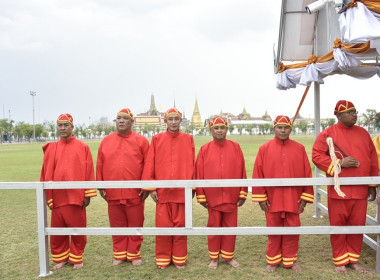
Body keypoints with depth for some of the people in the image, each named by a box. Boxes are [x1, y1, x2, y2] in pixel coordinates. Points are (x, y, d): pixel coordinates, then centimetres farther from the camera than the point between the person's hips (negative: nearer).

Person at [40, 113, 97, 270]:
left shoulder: (82, 147, 0)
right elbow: (46, 173, 8)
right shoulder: (51, 148, 7)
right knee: (57, 230, 10)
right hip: (57, 197, 2)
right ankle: (60, 258, 29)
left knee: (78, 229, 7)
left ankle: (77, 258, 25)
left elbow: (89, 172, -2)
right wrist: (47, 196, 4)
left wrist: (87, 195, -5)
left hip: (76, 197, -2)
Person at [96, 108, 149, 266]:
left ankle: (134, 254, 24)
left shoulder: (141, 141, 0)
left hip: (135, 193, -2)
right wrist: (100, 186, 5)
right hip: (112, 193, 2)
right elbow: (100, 165, 9)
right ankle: (119, 254, 27)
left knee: (135, 225, 8)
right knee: (117, 225, 12)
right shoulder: (106, 141, 8)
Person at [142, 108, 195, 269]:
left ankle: (179, 259, 23)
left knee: (180, 225, 8)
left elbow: (192, 164, 2)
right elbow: (149, 165, 3)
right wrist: (151, 188, -2)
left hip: (182, 191, 0)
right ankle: (163, 259, 21)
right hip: (162, 191, 0)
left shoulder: (188, 139, 5)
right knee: (163, 225, 5)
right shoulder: (157, 139, 6)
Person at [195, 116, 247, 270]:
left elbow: (242, 171, 2)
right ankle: (214, 258, 25)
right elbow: (199, 173, -2)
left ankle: (228, 256, 28)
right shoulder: (205, 149, -2)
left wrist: (243, 193, 0)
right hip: (212, 197, -1)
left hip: (232, 197, 1)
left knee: (230, 226, 10)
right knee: (214, 226, 10)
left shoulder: (235, 147, 1)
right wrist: (201, 196, -3)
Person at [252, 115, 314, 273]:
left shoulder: (299, 149, 2)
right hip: (272, 199, -1)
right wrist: (261, 197, -5)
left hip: (294, 200, 1)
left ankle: (290, 260, 27)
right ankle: (273, 261, 27)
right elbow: (258, 174, -3)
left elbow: (307, 174, 2)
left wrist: (305, 197, -1)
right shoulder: (264, 149, -1)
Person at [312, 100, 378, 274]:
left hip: (360, 190, 4)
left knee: (357, 225, 10)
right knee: (338, 226, 6)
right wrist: (339, 163, -17)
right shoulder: (328, 134, -2)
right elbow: (317, 156, -8)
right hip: (338, 191, -3)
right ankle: (340, 261, 22)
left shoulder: (363, 133, 10)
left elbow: (373, 160, 13)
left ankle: (353, 260, 27)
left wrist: (372, 186, 11)